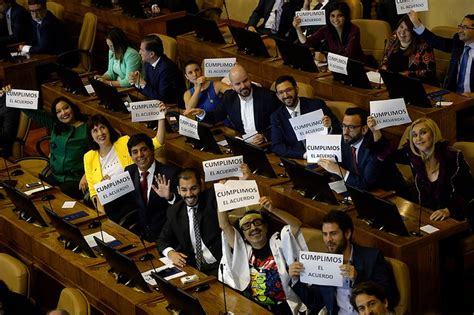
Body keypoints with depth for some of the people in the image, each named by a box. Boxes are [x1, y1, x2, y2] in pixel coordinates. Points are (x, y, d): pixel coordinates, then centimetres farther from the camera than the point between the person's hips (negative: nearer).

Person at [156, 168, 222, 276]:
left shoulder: (212, 198, -1)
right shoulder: (174, 211, 9)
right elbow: (162, 240, 13)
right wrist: (170, 252, -6)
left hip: (220, 264, -4)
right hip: (194, 267, 4)